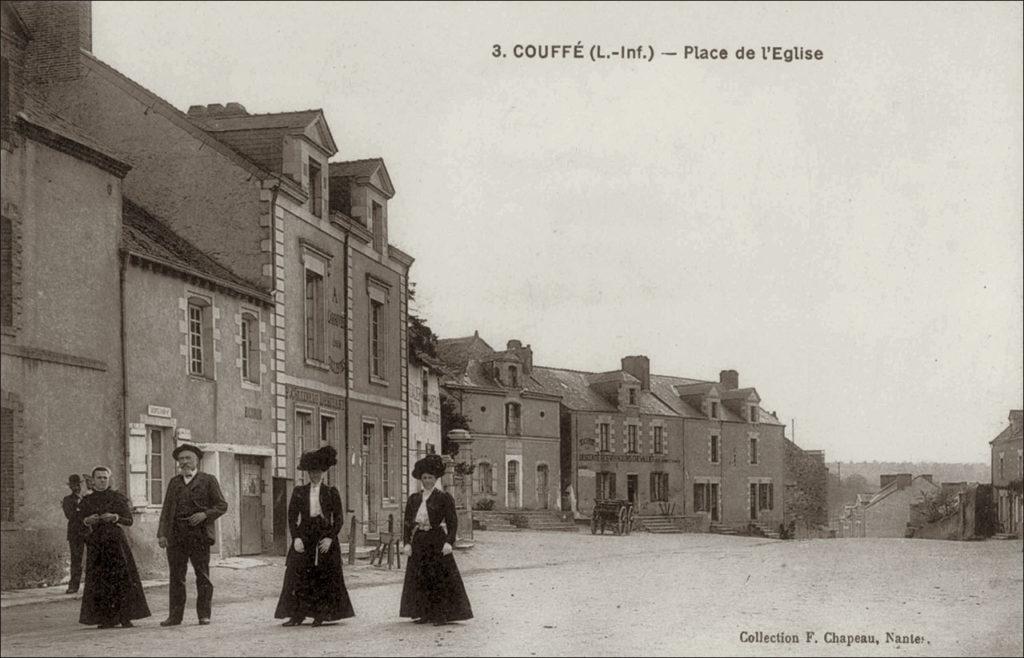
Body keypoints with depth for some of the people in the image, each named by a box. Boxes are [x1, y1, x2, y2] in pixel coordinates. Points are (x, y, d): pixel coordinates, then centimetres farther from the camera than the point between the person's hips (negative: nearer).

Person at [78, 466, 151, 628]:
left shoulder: (118, 498, 8)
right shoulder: (87, 501, 12)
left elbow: (129, 520, 6)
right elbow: (79, 521, 11)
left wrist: (115, 517, -11)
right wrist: (88, 521, -10)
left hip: (116, 541, -1)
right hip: (96, 543, 1)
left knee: (121, 577, -9)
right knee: (99, 581, -4)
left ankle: (125, 616, -6)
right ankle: (107, 619, 1)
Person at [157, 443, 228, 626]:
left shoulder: (208, 480, 6)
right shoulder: (174, 482, 17)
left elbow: (222, 505, 4)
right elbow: (166, 509, 14)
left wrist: (205, 514, -13)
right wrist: (162, 533, 4)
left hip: (199, 534, -3)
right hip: (175, 535, 3)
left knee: (202, 576, 0)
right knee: (176, 577, 3)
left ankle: (204, 615, 6)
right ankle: (175, 616, 7)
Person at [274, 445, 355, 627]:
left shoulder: (331, 492, 6)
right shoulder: (299, 491, 9)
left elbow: (339, 518, 3)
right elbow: (292, 517, 6)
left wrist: (330, 538, -9)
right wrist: (296, 537, -7)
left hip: (325, 536, -1)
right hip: (304, 536, 1)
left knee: (324, 577, -1)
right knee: (298, 575, -6)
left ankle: (320, 615, 7)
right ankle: (297, 614, -1)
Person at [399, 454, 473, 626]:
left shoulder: (444, 497, -1)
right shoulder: (414, 499, 12)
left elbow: (452, 522, -4)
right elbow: (407, 522, 10)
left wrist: (449, 542, -16)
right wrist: (406, 542, -2)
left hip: (437, 540, -5)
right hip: (419, 541, 5)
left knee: (441, 578, -6)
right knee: (419, 579, 5)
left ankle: (442, 615, -1)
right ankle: (425, 614, 14)